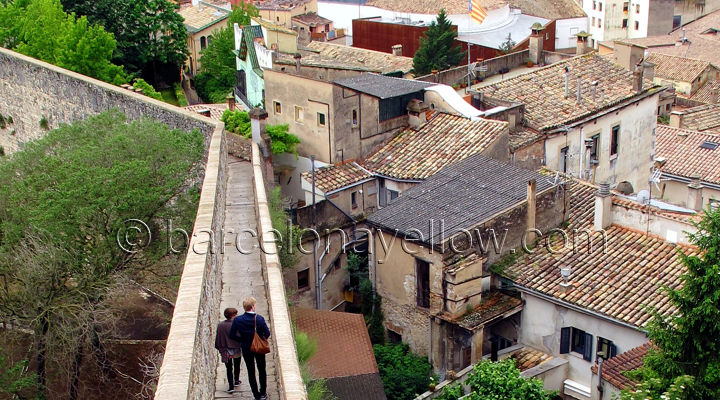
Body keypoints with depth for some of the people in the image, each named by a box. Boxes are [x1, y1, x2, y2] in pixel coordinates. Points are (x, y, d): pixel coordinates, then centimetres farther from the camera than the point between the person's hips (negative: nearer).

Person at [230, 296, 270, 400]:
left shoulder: (237, 320, -16)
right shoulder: (259, 319, -19)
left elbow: (232, 335, -9)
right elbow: (267, 334, -15)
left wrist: (242, 340, 6)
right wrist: (261, 339, 5)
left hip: (247, 350, 0)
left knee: (251, 373, 13)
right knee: (262, 371, 19)